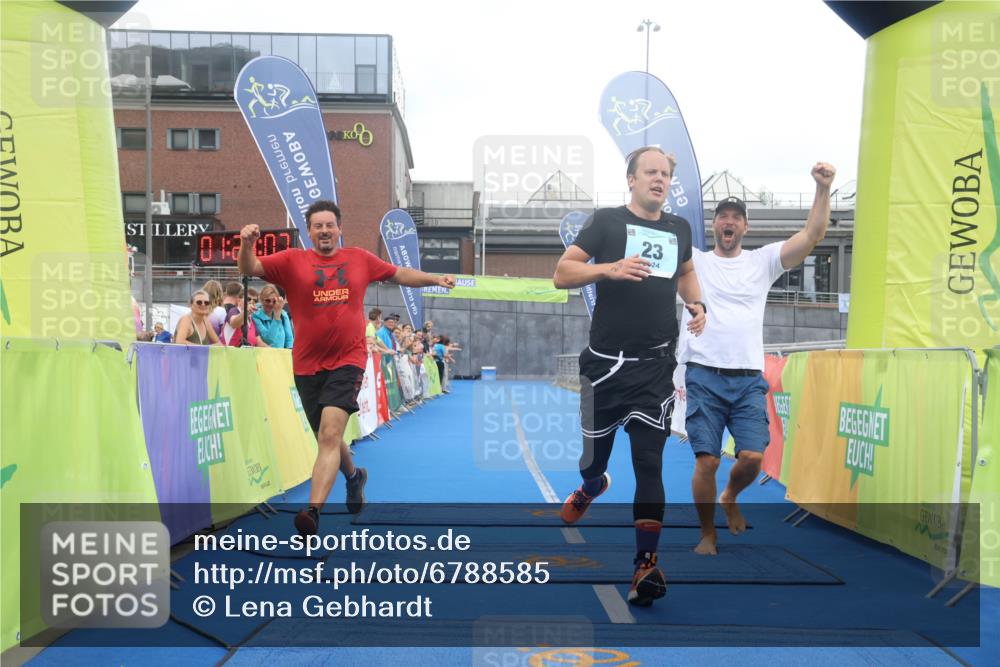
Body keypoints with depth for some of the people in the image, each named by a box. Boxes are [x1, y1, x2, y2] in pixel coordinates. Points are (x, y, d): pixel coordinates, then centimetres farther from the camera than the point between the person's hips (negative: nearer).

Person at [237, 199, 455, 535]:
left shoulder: (360, 258, 8)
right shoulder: (292, 261, 2)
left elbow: (400, 274, 21)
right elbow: (249, 269, -7)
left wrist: (436, 279, 14)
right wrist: (247, 243, -26)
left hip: (347, 360, -1)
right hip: (307, 365, 2)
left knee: (330, 433, -18)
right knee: (327, 438, 16)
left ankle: (313, 510, -20)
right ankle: (354, 476, 47)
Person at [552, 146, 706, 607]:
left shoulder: (679, 229, 13)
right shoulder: (607, 221, -1)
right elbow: (562, 274, -7)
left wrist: (696, 303, 10)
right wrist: (611, 268, -23)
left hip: (656, 365, 2)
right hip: (606, 362, -2)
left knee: (649, 462, -5)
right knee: (595, 454, 11)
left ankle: (645, 565, -2)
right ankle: (591, 487, 49)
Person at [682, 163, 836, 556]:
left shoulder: (762, 261, 12)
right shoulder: (694, 261, 9)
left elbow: (812, 235, 1)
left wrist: (823, 189, -10)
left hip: (748, 379, 1)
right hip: (704, 376, -1)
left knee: (753, 457, -10)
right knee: (706, 460, -5)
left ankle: (730, 498, 24)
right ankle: (707, 534, 16)